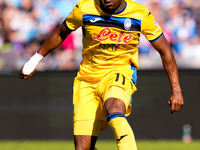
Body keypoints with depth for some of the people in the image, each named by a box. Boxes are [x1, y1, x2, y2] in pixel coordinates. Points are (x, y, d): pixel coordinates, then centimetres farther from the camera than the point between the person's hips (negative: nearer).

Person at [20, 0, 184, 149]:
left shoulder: (141, 16, -8)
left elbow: (165, 51, 2)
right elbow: (61, 33, 13)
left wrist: (176, 90, -1)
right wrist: (35, 60, 20)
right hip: (87, 80, 3)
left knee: (114, 111, -38)